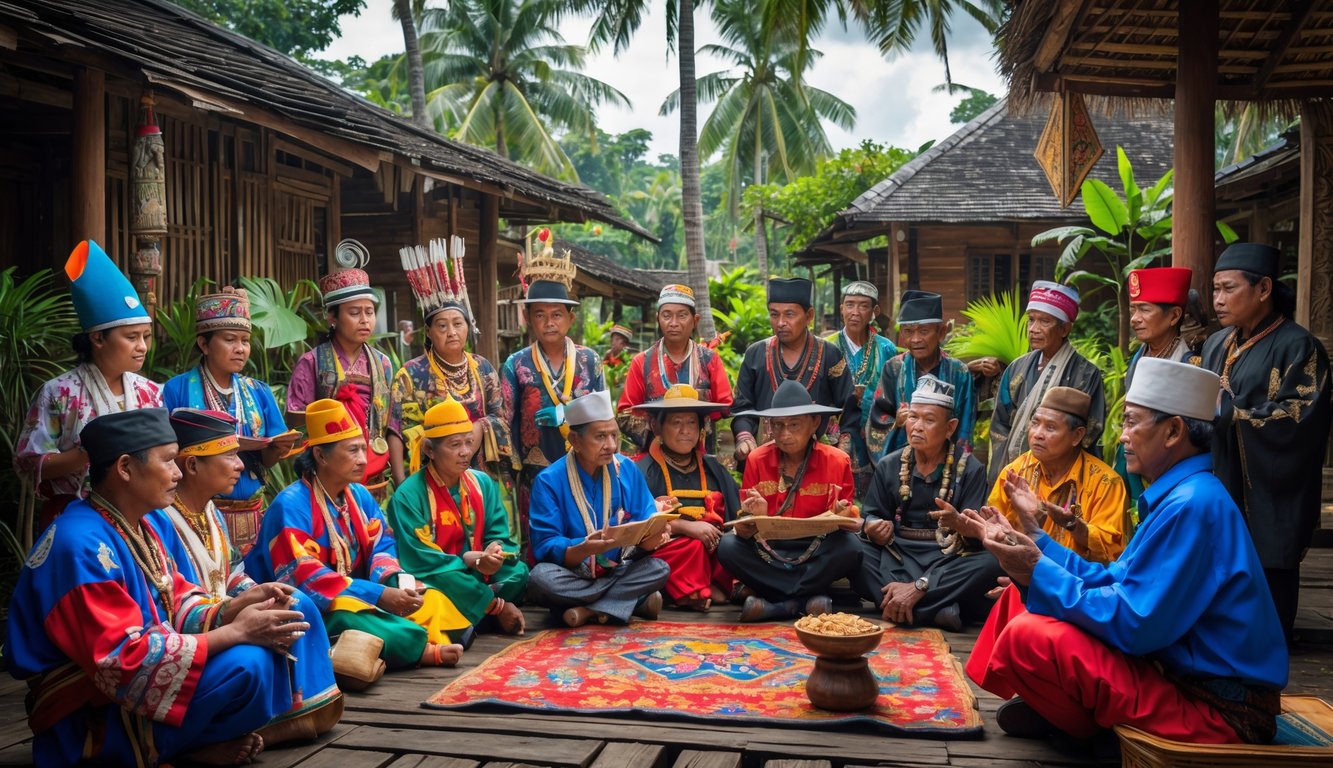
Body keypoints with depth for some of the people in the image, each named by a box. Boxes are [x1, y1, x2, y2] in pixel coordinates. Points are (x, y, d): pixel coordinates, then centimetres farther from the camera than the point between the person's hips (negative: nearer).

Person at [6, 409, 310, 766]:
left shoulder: (137, 528, 8)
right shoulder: (81, 545, -23)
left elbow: (178, 607, 9)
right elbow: (124, 661, -27)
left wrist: (236, 609, -11)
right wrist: (237, 632, -23)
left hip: (129, 683, 9)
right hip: (89, 719, -9)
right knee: (245, 666, -27)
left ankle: (194, 738, -6)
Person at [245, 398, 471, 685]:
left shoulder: (359, 495, 7)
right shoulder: (291, 505, -17)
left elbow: (382, 546, 7)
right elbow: (304, 578, -25)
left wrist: (398, 583, -18)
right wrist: (380, 595, -30)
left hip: (355, 597, 8)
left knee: (430, 600, -3)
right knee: (344, 617, -39)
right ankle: (425, 650, -32)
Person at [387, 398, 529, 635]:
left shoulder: (483, 483, 6)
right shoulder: (408, 495, -12)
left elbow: (500, 537, 1)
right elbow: (417, 558, -18)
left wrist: (494, 553, -24)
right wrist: (469, 560, -27)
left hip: (478, 577, 6)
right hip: (434, 582, -5)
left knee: (519, 571, -22)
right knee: (448, 580, -38)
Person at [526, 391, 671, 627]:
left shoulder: (627, 469, 1)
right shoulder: (549, 480, -11)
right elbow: (545, 546, -18)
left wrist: (651, 537, -26)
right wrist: (585, 549, -37)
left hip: (619, 570, 3)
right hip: (573, 575, -3)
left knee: (659, 568, -23)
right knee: (541, 578, -33)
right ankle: (635, 600, -22)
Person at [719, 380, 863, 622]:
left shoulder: (837, 461, -3)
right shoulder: (757, 460, -1)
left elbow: (845, 518, 0)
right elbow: (745, 526, -1)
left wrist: (841, 516, -24)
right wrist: (756, 516, -25)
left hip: (816, 552, 0)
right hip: (768, 552, 1)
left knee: (850, 547, -31)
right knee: (727, 546, -27)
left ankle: (773, 605, -21)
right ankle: (807, 600, -25)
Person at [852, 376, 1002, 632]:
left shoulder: (970, 470, 0)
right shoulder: (888, 466, 11)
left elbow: (976, 536, -10)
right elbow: (871, 516, 11)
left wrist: (919, 586, -23)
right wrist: (872, 529, -19)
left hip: (947, 560, -2)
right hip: (896, 556, 2)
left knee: (990, 563, -34)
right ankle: (936, 609, -35)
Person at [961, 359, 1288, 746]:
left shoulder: (1192, 506, -24)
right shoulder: (1179, 494, 9)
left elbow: (1132, 626, -26)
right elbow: (1113, 581, 10)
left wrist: (1039, 572, -19)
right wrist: (1035, 539, 11)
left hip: (1213, 713, -10)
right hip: (1186, 673, 10)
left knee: (1027, 637, -22)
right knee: (1028, 602, 10)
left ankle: (1090, 727, 5)